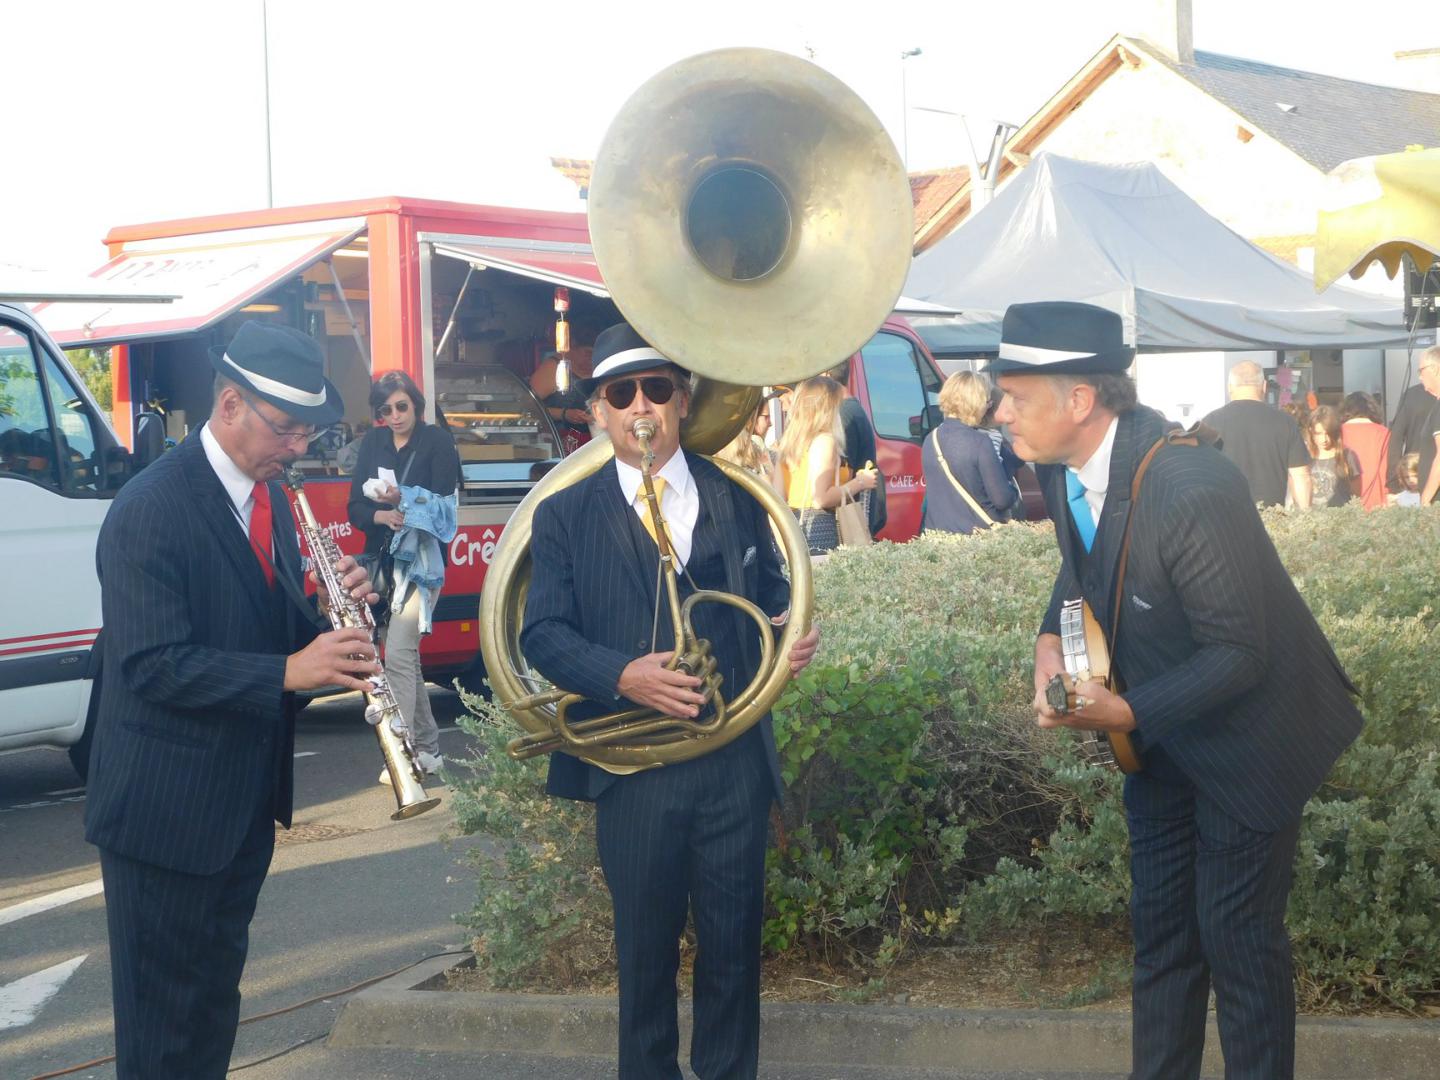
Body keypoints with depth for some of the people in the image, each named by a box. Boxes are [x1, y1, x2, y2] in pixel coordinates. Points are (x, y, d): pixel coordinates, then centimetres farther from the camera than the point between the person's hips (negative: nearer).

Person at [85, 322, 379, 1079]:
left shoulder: (270, 499, 8)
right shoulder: (150, 510, -19)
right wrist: (287, 671, -31)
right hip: (165, 809, -8)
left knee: (215, 997, 18)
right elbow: (152, 665, -25)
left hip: (245, 798, 8)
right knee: (164, 1017, 2)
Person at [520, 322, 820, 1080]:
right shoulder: (565, 514, 1)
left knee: (733, 945, 8)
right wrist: (624, 676, -21)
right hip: (632, 766, -1)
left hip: (735, 760, 1)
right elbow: (543, 635, -4)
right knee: (645, 947, 10)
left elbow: (769, 591, 16)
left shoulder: (736, 497, 8)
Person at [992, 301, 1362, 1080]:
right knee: (1160, 927, 16)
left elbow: (1239, 654, -27)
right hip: (1160, 732, 7)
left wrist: (1129, 713, -35)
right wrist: (1052, 636, -8)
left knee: (1238, 937, 1)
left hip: (1243, 734, -7)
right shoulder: (1061, 467, -10)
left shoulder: (1193, 490, -34)